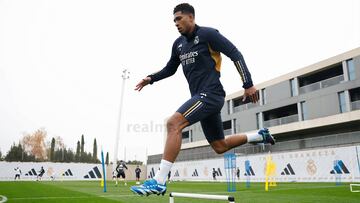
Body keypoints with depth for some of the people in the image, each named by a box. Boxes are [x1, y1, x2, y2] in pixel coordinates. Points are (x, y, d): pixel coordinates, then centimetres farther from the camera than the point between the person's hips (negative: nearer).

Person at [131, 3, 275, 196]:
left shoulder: (207, 34, -5)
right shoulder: (178, 44, 17)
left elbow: (235, 54, -7)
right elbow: (170, 69, 28)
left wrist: (248, 84, -12)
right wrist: (151, 78, 12)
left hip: (210, 94, -9)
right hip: (201, 97, 9)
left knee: (173, 123, -25)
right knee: (220, 146, 14)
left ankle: (159, 182, -23)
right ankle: (260, 136, 35)